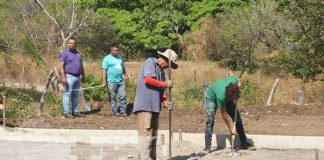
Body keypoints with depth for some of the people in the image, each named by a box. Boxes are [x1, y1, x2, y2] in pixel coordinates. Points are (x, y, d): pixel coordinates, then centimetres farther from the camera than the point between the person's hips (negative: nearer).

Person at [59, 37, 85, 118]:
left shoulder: (77, 53, 17)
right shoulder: (64, 53, -5)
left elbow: (81, 65, 23)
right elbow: (61, 66, -12)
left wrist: (83, 76, 19)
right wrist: (63, 77, -20)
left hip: (77, 77, 7)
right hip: (69, 76, -7)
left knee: (75, 95, 10)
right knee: (67, 94, -6)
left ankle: (75, 111, 15)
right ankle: (66, 112, -5)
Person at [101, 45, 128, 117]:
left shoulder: (119, 57, 14)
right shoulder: (107, 59, -5)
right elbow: (104, 70, -10)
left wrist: (125, 74, 22)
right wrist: (104, 81, -16)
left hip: (121, 81, 5)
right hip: (111, 81, -5)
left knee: (122, 96, 1)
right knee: (112, 97, 3)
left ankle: (123, 111, 5)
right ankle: (114, 111, 12)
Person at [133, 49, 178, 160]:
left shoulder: (161, 70, 22)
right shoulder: (150, 62, -3)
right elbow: (148, 80, -17)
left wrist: (165, 100, 3)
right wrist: (166, 84, -8)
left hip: (154, 106, 9)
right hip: (145, 105, -9)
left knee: (153, 134, 9)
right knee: (146, 133, -12)